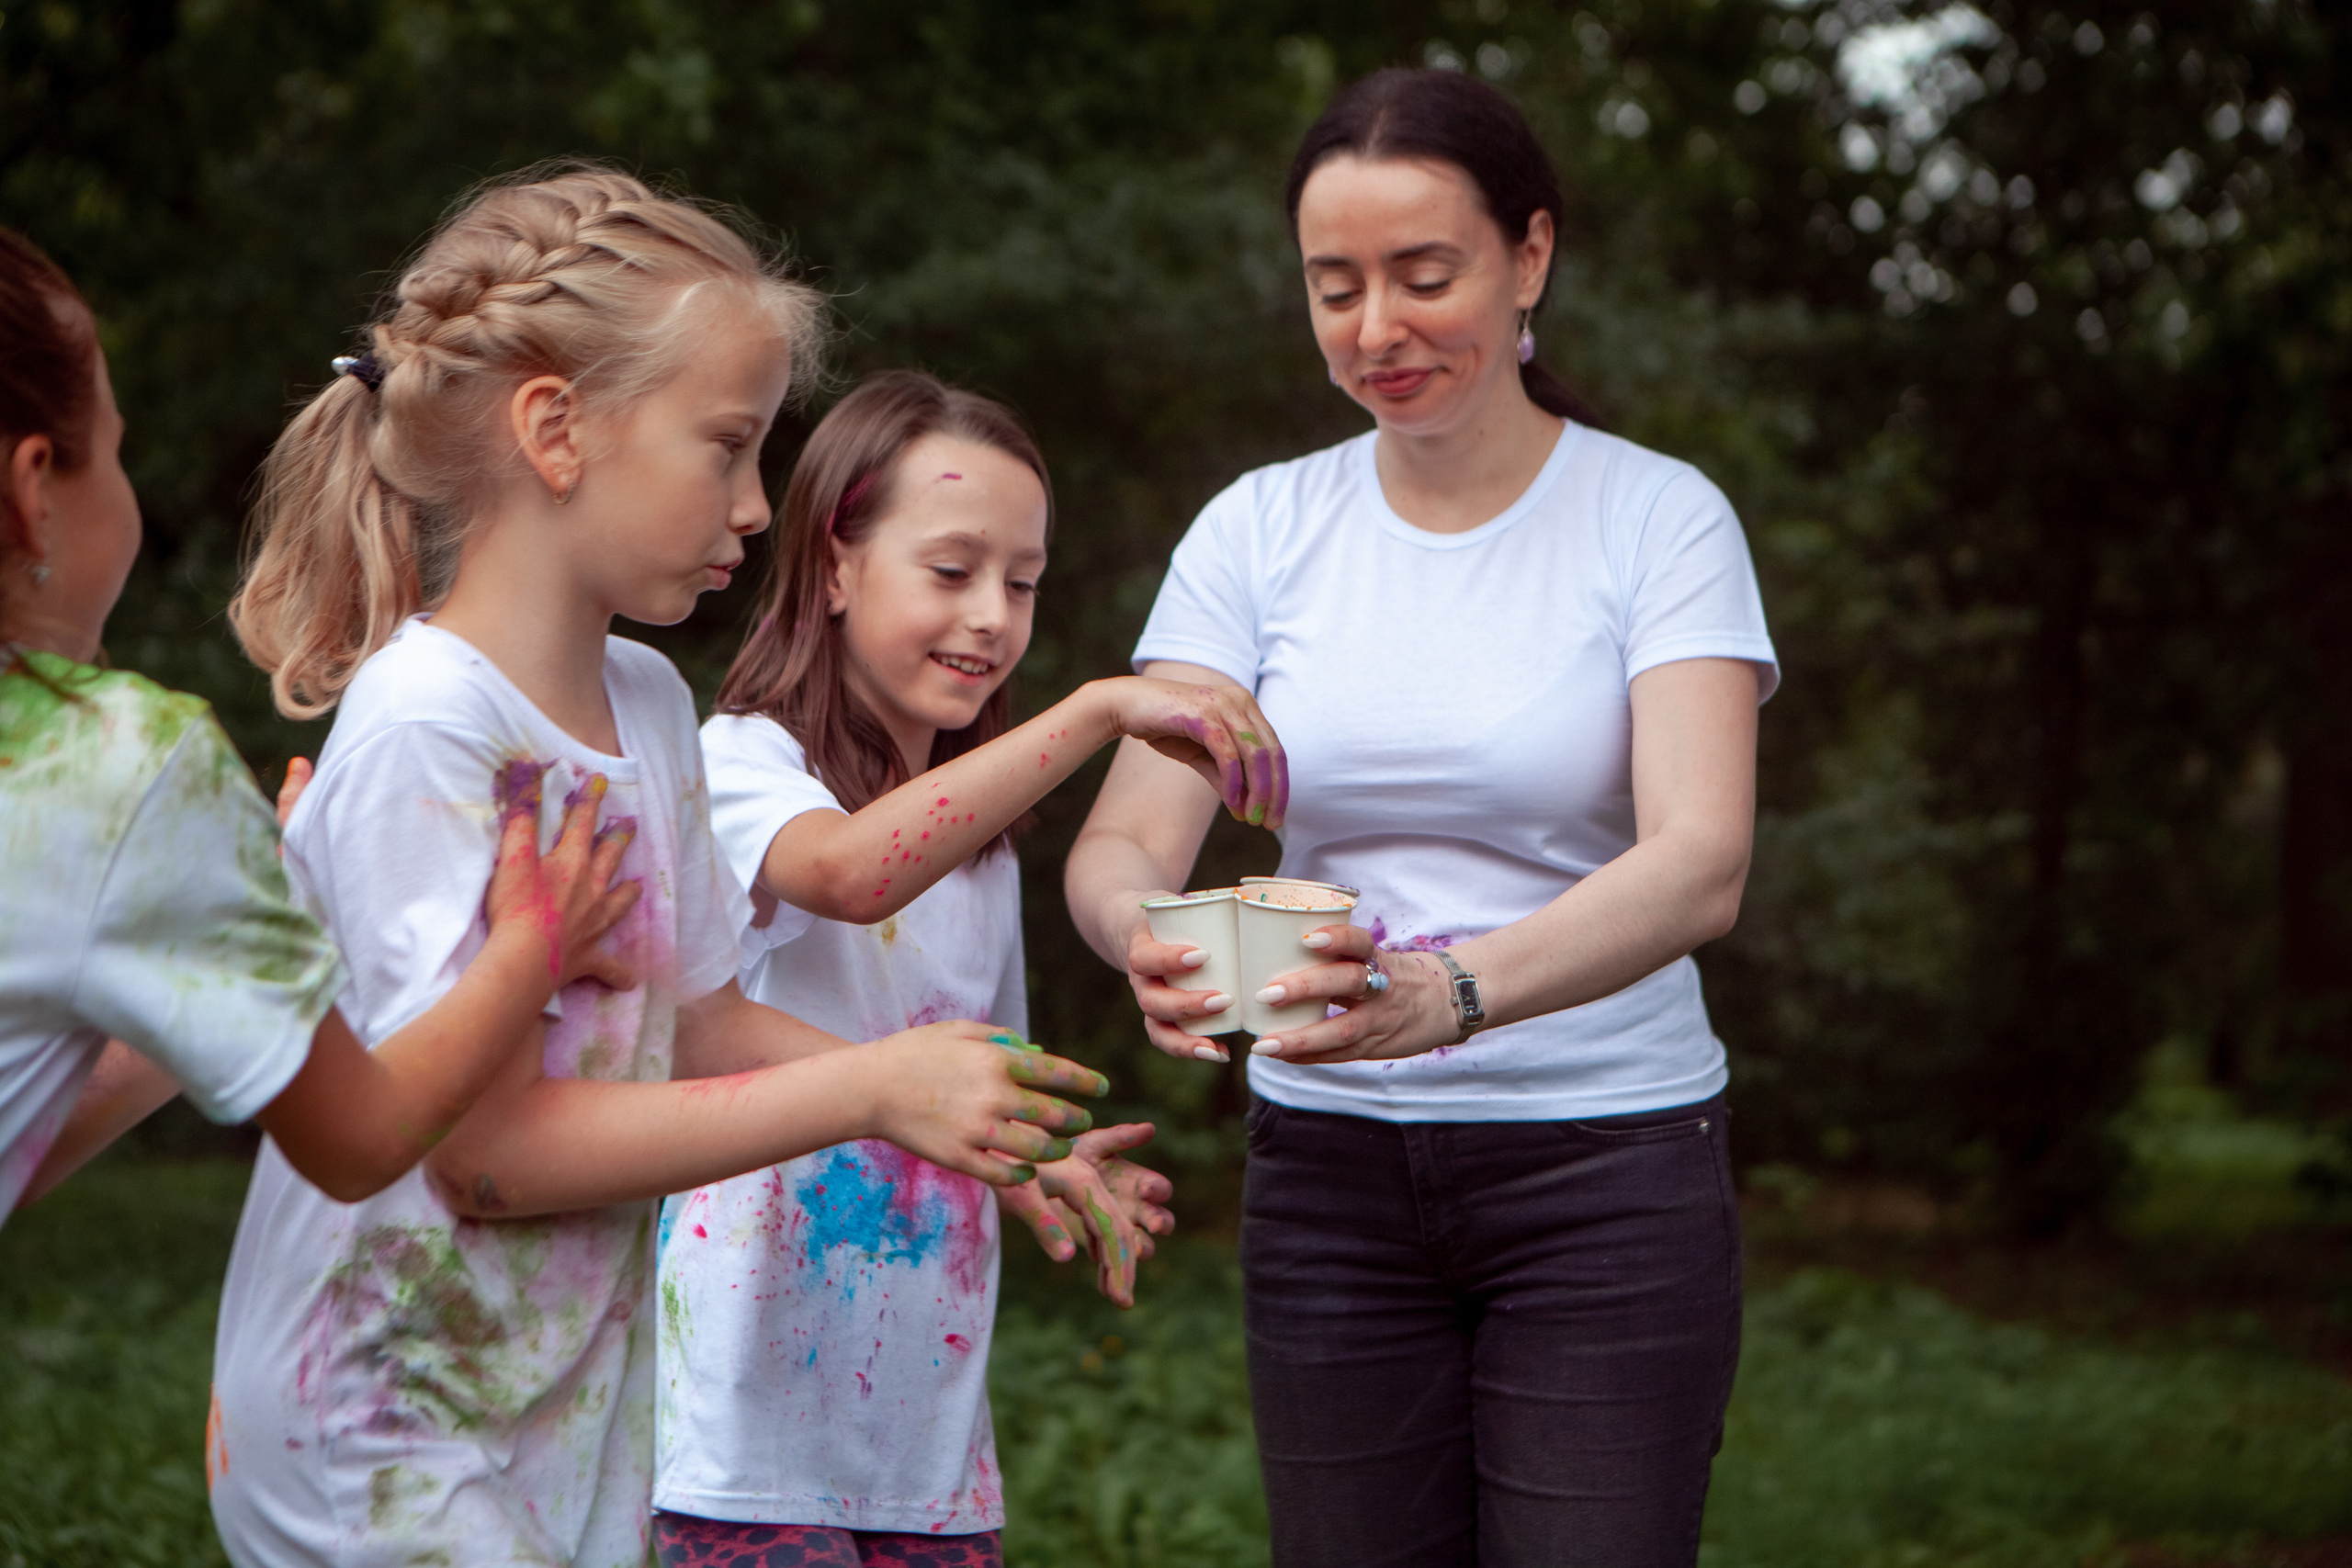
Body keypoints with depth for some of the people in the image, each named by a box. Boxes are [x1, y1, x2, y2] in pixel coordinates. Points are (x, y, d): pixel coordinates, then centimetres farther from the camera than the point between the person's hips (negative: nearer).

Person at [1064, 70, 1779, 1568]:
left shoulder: (1660, 518, -7)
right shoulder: (1259, 529, 2)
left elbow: (1701, 865, -20)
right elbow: (1123, 839, -6)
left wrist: (1460, 991, -39)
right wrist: (1145, 933, -31)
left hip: (1608, 1165, -2)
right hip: (1328, 1165, 3)